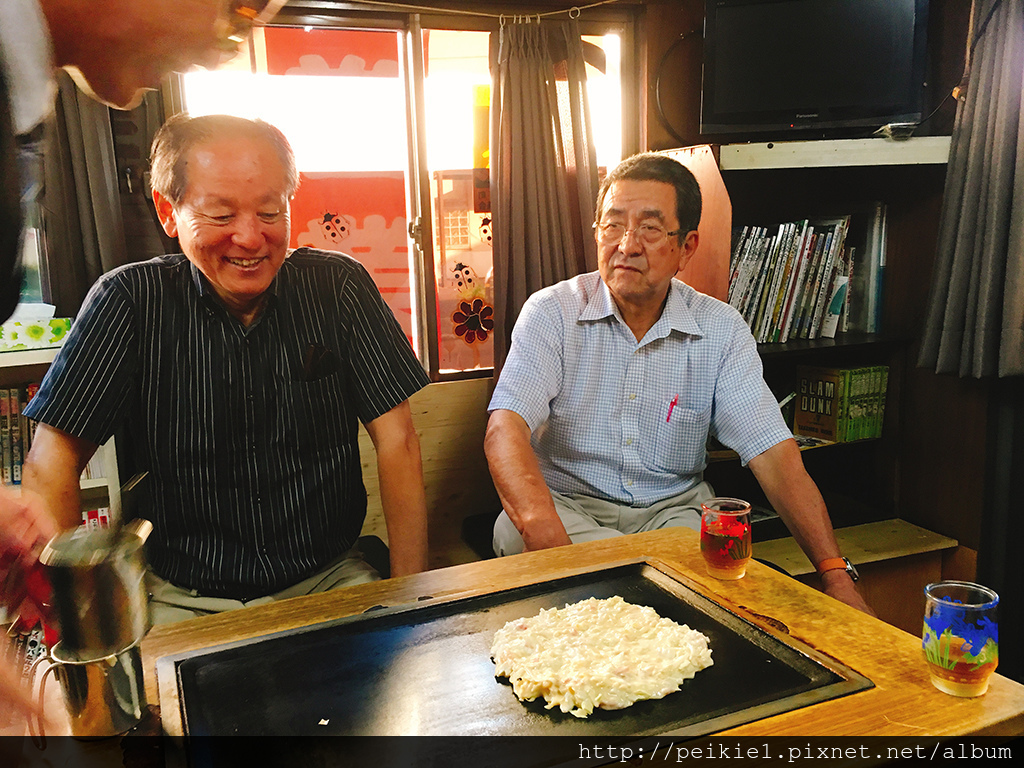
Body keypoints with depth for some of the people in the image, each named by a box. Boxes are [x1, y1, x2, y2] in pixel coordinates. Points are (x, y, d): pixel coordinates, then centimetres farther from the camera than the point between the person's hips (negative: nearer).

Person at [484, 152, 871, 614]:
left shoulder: (722, 330, -1)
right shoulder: (551, 313, -6)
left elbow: (773, 454, -8)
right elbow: (506, 428, -21)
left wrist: (836, 574, -19)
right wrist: (542, 525, -42)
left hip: (675, 508, 0)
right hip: (567, 503, 0)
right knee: (514, 533, -33)